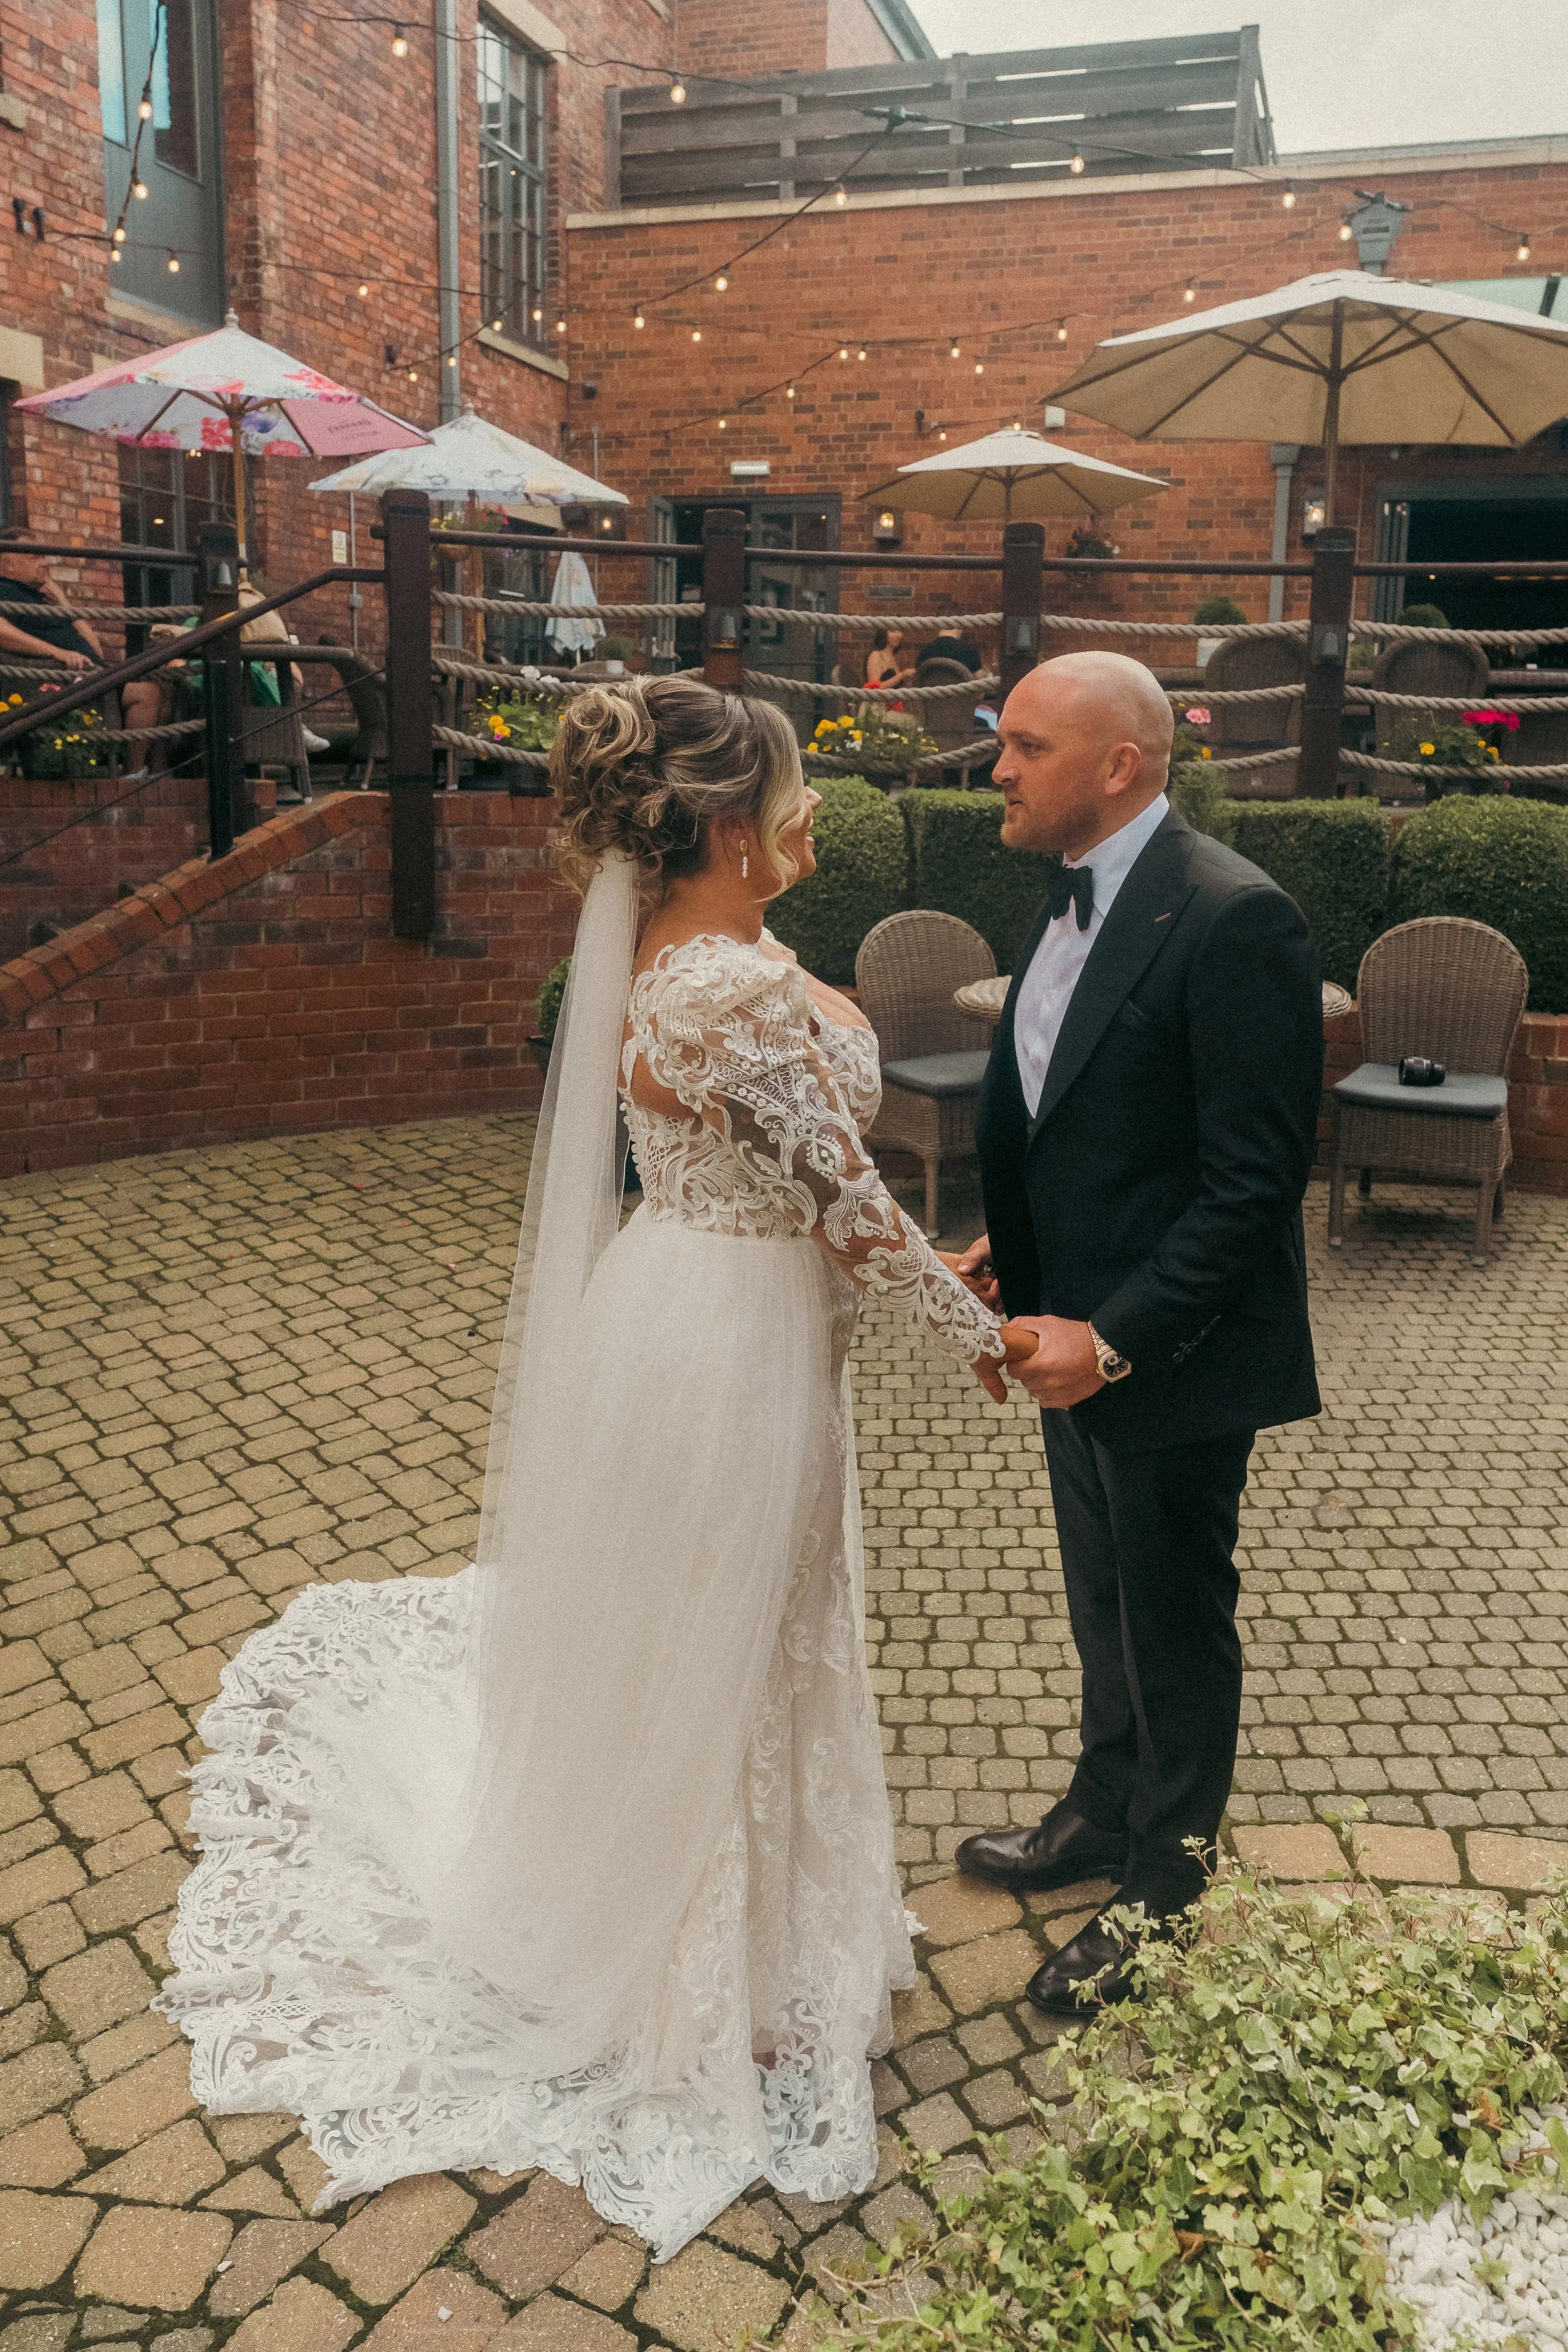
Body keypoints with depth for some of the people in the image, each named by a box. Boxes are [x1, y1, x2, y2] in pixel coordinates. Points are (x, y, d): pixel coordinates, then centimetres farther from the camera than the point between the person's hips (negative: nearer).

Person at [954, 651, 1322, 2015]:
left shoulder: (1234, 920, -22)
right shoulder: (1074, 900, 6)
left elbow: (1257, 1174, -24)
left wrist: (1117, 1337, -26)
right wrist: (1006, 1253, 4)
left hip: (1175, 1353, -8)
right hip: (1077, 1330, 8)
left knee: (1176, 1624, 12)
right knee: (1104, 1602, 25)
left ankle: (1163, 1892, 33)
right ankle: (1107, 1812, 47)